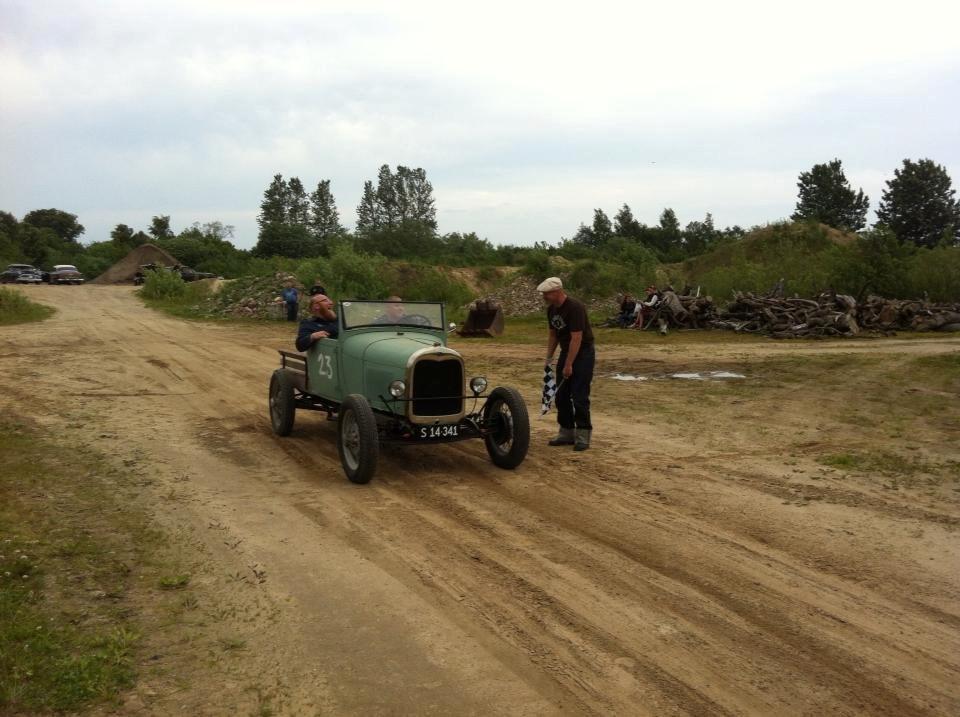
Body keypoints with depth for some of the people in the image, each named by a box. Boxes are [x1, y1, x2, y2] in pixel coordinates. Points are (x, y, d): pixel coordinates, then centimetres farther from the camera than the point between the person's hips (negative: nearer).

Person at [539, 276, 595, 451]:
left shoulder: (575, 307, -24)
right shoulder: (551, 309, 2)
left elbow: (576, 338, -26)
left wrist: (569, 365, -24)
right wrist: (549, 357, 7)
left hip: (583, 353, -8)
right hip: (566, 351, 8)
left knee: (579, 396, -9)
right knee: (561, 395, 8)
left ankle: (583, 435, -1)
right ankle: (566, 433, 16)